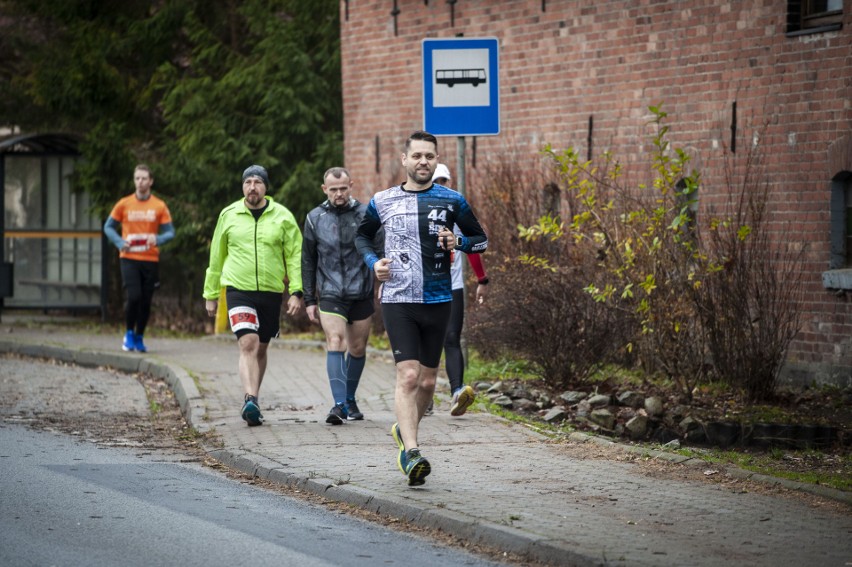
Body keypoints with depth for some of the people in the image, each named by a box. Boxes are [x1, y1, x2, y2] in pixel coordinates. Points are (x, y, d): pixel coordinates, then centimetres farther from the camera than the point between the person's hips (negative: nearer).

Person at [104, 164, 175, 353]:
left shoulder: (159, 206, 4)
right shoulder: (124, 204, 4)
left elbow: (170, 232, 4)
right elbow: (108, 227, 9)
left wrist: (158, 239, -18)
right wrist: (120, 243, -9)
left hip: (151, 259, 1)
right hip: (129, 258, -1)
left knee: (146, 301, 3)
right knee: (133, 297, -14)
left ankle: (139, 337, 19)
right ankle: (129, 334, 6)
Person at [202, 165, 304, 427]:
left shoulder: (282, 216, 3)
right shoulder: (228, 215, 4)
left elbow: (295, 256, 5)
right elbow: (216, 257, 13)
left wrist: (296, 292, -4)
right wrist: (211, 294, 15)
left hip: (271, 292, 2)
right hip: (238, 289, -2)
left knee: (261, 348, 12)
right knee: (248, 343, -19)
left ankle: (252, 401, 26)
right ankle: (251, 400, -28)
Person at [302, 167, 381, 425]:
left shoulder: (366, 214, 0)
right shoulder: (315, 218, 4)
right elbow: (308, 262, 10)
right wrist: (309, 300, 7)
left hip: (362, 294, 1)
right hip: (331, 295, -1)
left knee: (358, 349, 9)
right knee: (335, 344, -16)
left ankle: (350, 399, 28)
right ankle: (339, 404, -24)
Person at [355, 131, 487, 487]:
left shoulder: (452, 201, 4)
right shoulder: (383, 202, 4)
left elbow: (481, 239, 13)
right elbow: (362, 236, 21)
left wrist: (459, 243, -8)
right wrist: (373, 262, 2)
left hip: (438, 300, 2)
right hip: (397, 300, -2)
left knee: (427, 381, 10)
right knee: (408, 375, -16)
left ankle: (404, 430, 36)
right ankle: (411, 452, -21)